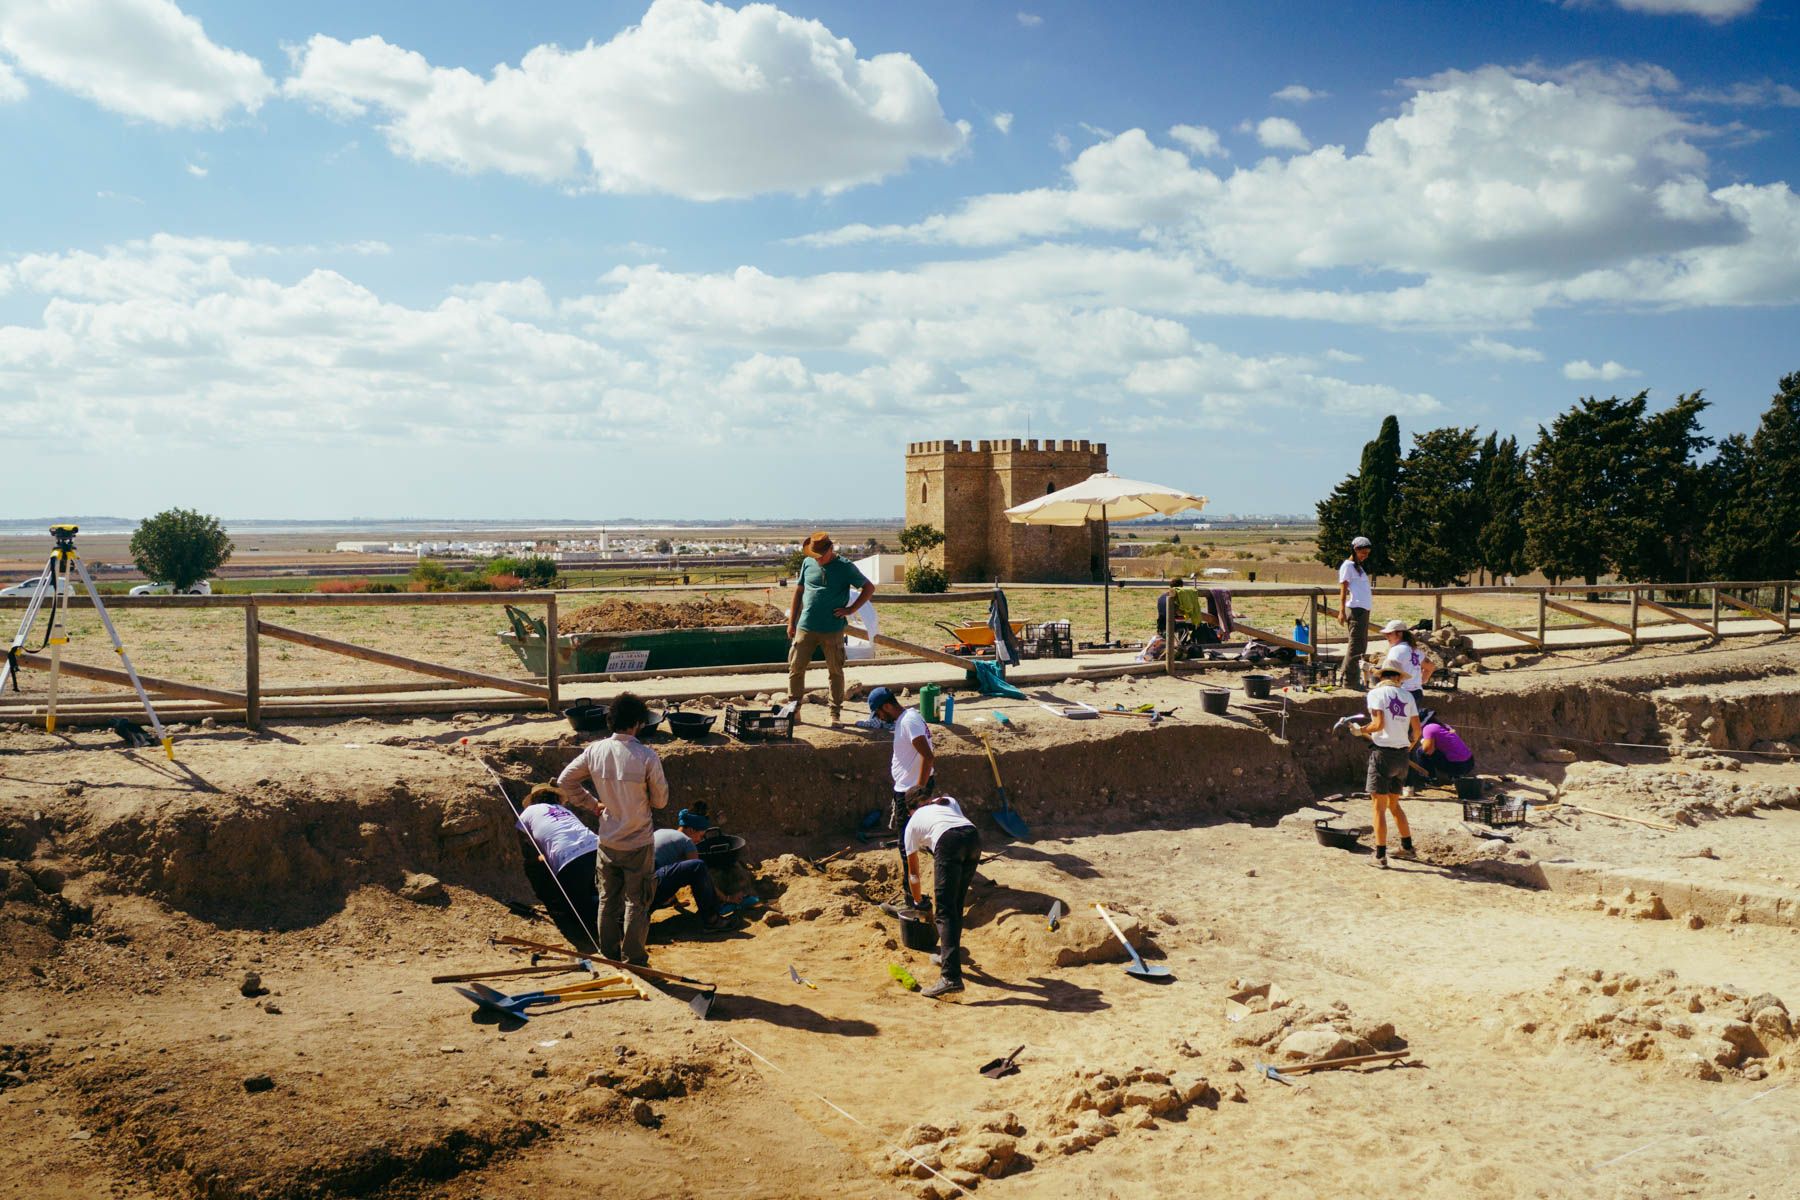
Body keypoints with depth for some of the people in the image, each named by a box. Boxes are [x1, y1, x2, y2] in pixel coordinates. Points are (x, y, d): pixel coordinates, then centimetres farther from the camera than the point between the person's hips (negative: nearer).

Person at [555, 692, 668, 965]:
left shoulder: (595, 751, -9)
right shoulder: (646, 756, -20)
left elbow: (564, 781, 0)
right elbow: (660, 799, -10)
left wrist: (593, 804, 7)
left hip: (607, 842, 4)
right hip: (638, 844, -4)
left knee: (608, 899, 18)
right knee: (636, 902, 10)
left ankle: (609, 955, 28)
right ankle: (633, 959, 17)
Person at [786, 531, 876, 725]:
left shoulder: (845, 567, -4)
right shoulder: (808, 563, 5)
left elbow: (869, 588, 2)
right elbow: (798, 591, 12)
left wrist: (850, 609, -6)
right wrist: (791, 622, 9)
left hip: (833, 629, -2)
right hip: (805, 628, 2)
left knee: (835, 671, 7)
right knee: (796, 668, 1)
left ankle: (836, 712, 18)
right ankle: (794, 710, 13)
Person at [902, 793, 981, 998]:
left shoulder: (912, 824, 30)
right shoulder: (948, 801, 39)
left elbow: (913, 872, 37)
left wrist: (918, 901, 52)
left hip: (948, 842, -4)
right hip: (973, 836, 4)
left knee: (945, 911, -7)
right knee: (957, 905, 21)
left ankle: (951, 977, -19)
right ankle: (947, 956, 30)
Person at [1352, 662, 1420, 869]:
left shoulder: (1376, 693, -5)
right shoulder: (1407, 696, 9)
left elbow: (1378, 723, -17)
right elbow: (1416, 729, 7)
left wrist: (1360, 730, -1)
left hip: (1383, 753, -5)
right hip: (1402, 755, 5)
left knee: (1379, 807, -2)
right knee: (1394, 804, 21)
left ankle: (1380, 856, -4)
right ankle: (1407, 848, 26)